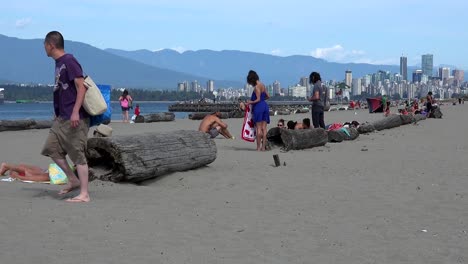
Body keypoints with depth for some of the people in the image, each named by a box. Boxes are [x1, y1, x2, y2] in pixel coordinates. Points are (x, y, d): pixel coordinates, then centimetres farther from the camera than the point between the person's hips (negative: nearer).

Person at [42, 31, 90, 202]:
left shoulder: (69, 61, -13)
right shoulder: (58, 63, 15)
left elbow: (81, 87, -20)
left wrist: (75, 112, -26)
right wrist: (58, 113, 26)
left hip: (75, 117, -10)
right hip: (62, 117, 10)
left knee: (77, 153, -7)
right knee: (51, 148, 10)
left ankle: (84, 194, -2)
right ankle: (73, 180, 18)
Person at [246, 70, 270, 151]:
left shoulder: (256, 87, -12)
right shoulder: (262, 85, 13)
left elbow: (258, 100, -15)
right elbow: (268, 96, 20)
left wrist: (250, 102, -3)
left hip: (259, 107, -8)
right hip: (265, 106, 8)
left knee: (258, 128, -3)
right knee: (264, 128, 6)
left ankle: (258, 147, -1)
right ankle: (263, 147, 7)